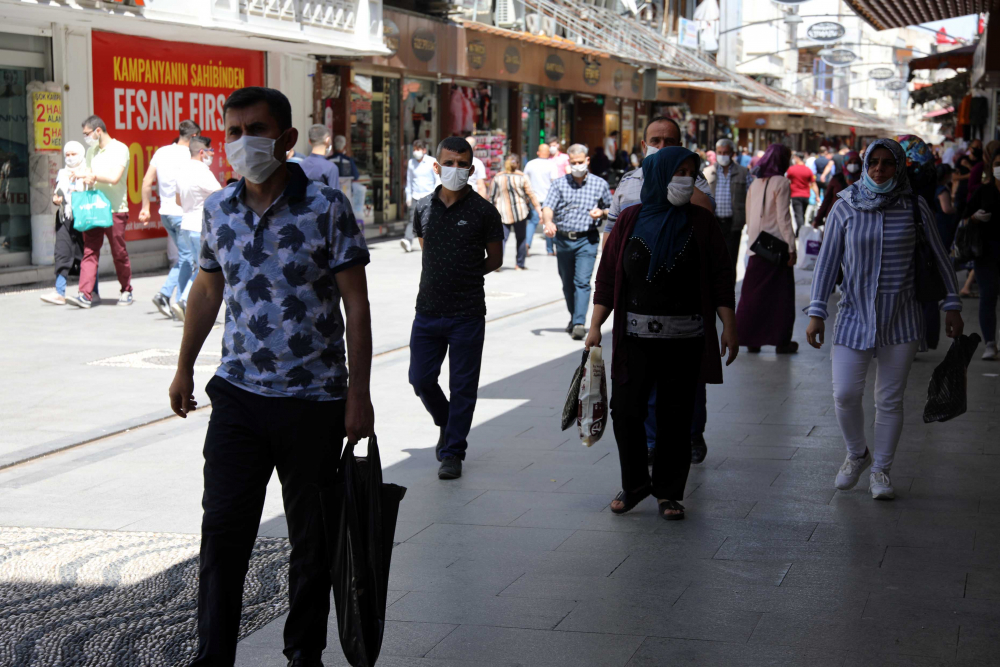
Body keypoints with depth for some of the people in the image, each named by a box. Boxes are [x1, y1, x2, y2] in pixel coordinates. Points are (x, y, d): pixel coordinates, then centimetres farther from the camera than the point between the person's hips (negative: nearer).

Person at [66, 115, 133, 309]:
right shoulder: (91, 151, 16)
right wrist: (86, 179, 2)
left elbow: (114, 177, -17)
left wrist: (93, 176, -9)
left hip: (115, 209, -6)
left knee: (119, 253, 2)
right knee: (89, 251, -5)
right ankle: (84, 295, -12)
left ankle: (126, 291, 19)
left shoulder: (119, 149, -6)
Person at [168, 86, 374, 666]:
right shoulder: (219, 210, 5)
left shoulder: (327, 207, -8)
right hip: (238, 396, 3)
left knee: (312, 541, 9)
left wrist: (359, 393, -11)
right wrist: (185, 367, 21)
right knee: (222, 532, -1)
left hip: (314, 401, -3)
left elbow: (356, 304, -8)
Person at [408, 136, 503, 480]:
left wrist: (466, 274, -2)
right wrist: (444, 273, 11)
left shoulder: (483, 211, -5)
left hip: (468, 314, -3)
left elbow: (495, 259, 4)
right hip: (428, 310, 3)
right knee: (421, 379, 6)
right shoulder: (423, 207, 5)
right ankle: (447, 424, 34)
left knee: (462, 386, 2)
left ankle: (452, 452, 14)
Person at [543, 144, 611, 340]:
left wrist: (602, 212, -8)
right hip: (563, 240, 2)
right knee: (567, 283, 13)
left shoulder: (600, 184, 3)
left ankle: (579, 324, -20)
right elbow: (548, 208, -10)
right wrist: (548, 222, -32)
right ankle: (574, 318, 33)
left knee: (582, 281, -15)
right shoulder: (559, 184, 3)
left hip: (587, 239, -2)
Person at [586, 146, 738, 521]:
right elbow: (607, 276, 5)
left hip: (685, 336, 0)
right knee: (625, 409, -1)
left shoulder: (701, 222, 3)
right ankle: (634, 484, 19)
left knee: (675, 416, 3)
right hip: (636, 334, 1)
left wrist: (729, 327, -4)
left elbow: (721, 278, 3)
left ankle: (669, 492, 16)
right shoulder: (630, 220, 4)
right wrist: (595, 326, 1)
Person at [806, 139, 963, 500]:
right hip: (855, 312, 0)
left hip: (901, 317, 0)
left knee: (890, 399, 4)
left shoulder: (914, 207, -1)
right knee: (845, 393, -7)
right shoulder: (845, 208, -1)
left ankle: (881, 470, 21)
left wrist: (952, 306, 5)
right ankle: (856, 454, 21)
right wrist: (816, 312, -1)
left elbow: (938, 256, 6)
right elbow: (827, 260, 3)